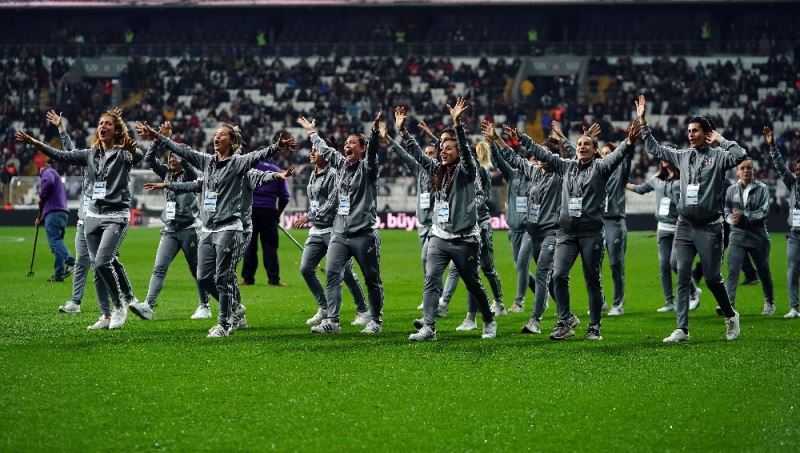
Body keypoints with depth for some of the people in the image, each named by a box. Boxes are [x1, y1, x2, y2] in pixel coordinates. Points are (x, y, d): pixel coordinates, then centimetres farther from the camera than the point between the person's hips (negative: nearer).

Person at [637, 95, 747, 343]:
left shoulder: (718, 156, -4)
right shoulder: (683, 156, 11)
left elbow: (740, 155, -24)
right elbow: (654, 149, 20)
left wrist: (721, 141, -11)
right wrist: (642, 121, 16)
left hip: (709, 227, -5)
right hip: (684, 226, 5)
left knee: (712, 278, 0)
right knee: (682, 278, -1)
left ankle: (730, 316, 24)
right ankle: (682, 329, -1)